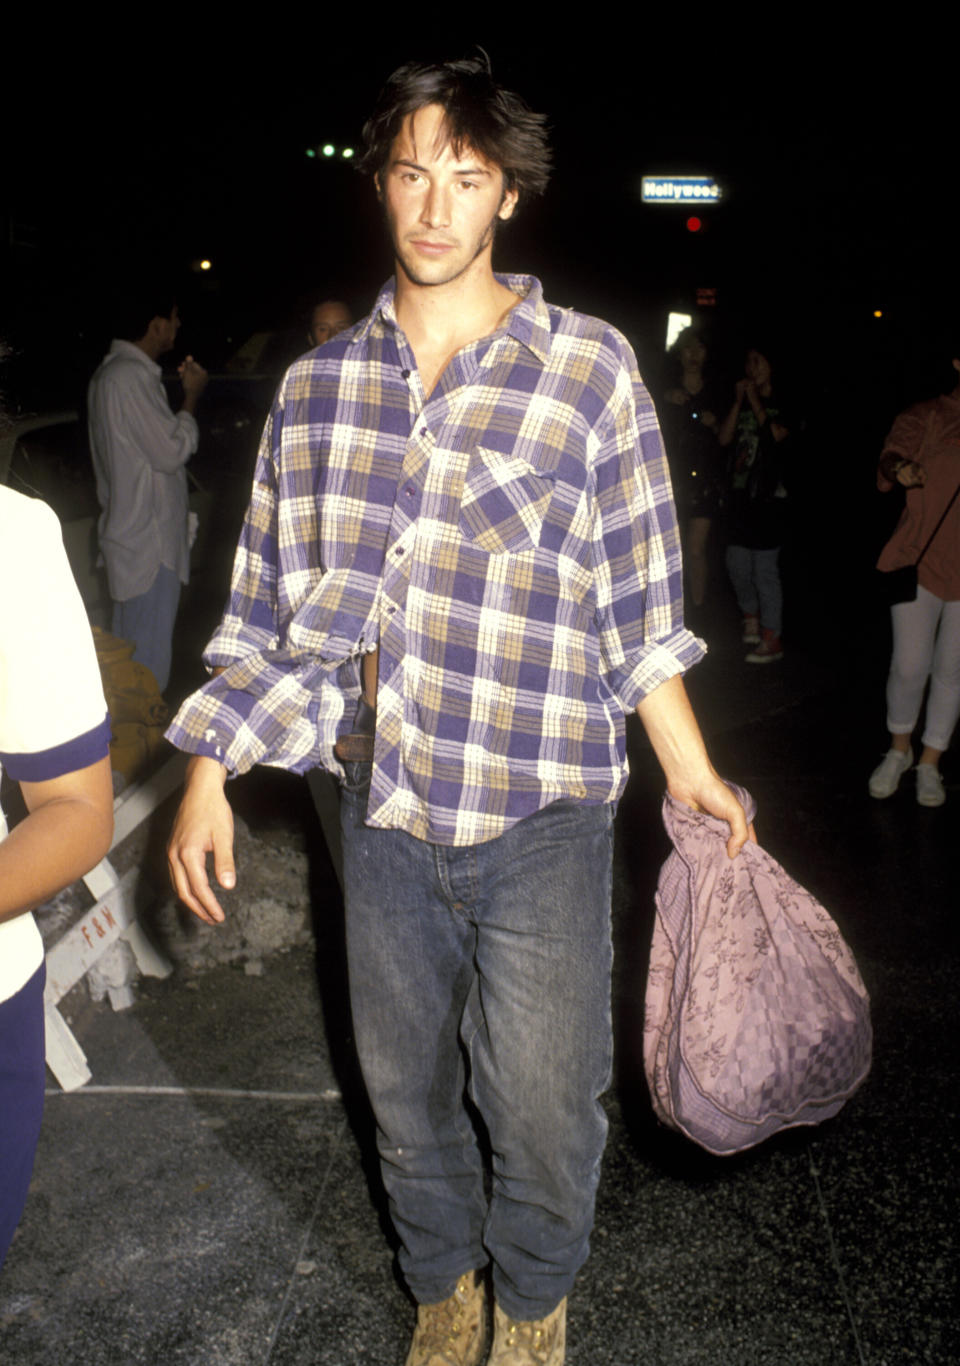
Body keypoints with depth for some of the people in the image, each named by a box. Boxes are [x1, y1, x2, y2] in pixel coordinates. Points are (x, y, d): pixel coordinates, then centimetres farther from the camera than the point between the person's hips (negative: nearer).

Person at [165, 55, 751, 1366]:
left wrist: (690, 770, 2)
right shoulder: (316, 385, 3)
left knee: (541, 1102, 9)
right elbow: (268, 597, 8)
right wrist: (210, 768, 5)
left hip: (540, 815, -2)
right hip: (382, 811, 3)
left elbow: (638, 601, -1)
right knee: (406, 1091, 19)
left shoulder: (590, 368, -5)